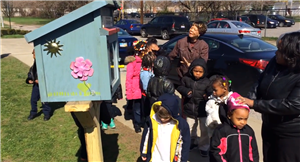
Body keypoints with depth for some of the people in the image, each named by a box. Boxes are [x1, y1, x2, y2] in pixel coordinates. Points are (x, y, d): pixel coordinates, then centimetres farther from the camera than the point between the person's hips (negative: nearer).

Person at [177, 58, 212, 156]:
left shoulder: (206, 82, -11)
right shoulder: (186, 79, -7)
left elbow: (210, 94, -6)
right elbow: (180, 87, 6)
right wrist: (185, 91, -14)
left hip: (202, 110, -2)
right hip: (189, 109, 2)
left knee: (203, 129, 10)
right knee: (190, 128, 20)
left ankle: (204, 147, 27)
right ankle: (192, 141, 44)